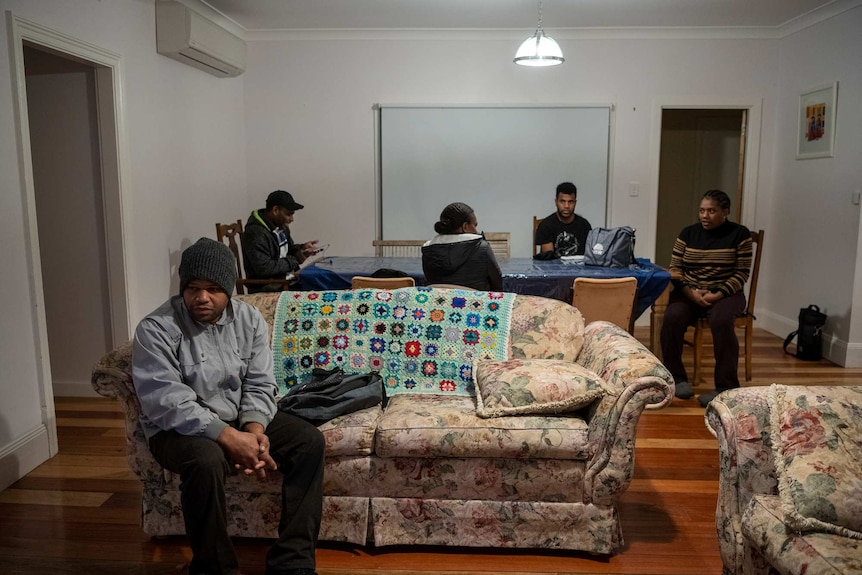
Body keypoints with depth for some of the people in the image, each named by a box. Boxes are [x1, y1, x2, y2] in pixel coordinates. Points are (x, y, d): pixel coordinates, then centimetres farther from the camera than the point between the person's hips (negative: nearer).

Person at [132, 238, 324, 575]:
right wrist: (230, 437, -32)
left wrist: (254, 428, -22)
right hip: (179, 428, -5)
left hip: (239, 419, 5)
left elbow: (259, 385, -1)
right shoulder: (156, 329, -17)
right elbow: (166, 403, -25)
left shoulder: (249, 319, -2)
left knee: (309, 440, -13)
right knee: (206, 460, -38)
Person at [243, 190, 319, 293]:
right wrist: (295, 259, -17)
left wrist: (302, 248, 2)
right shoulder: (256, 232, -18)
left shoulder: (281, 226, 9)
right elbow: (263, 268, -24)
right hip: (268, 290, -9)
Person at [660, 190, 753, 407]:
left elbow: (741, 273, -3)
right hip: (689, 292, 2)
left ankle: (726, 387, -25)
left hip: (725, 293, -2)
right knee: (672, 317, -30)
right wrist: (691, 292, -14)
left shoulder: (739, 234, 1)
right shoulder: (688, 233, 7)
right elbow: (675, 269, 4)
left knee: (722, 320, -35)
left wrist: (719, 294, -18)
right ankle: (677, 377, -13)